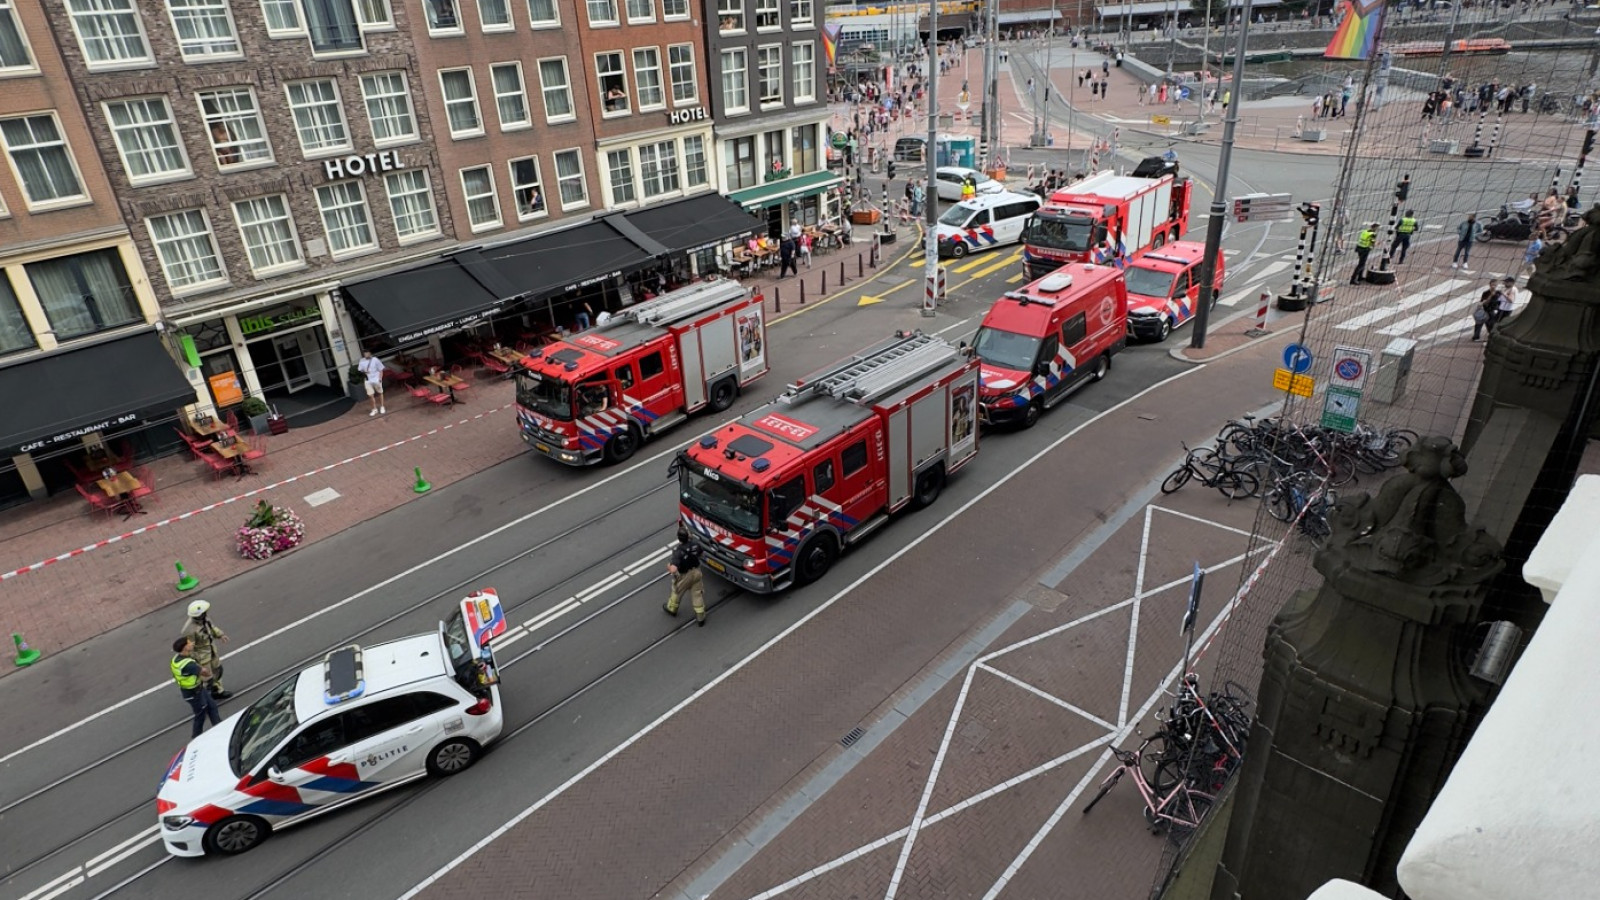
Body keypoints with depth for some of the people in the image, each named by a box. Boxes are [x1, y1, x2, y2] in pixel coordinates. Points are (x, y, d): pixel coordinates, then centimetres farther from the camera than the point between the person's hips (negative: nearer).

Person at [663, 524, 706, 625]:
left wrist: (669, 566, -17)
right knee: (697, 594, 18)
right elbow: (699, 553, 7)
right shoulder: (694, 545, -18)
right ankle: (700, 618, 28)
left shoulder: (678, 551, -35)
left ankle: (672, 609, 53)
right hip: (696, 572, 4)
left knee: (677, 592, 25)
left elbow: (673, 569, -41)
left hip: (684, 576, -4)